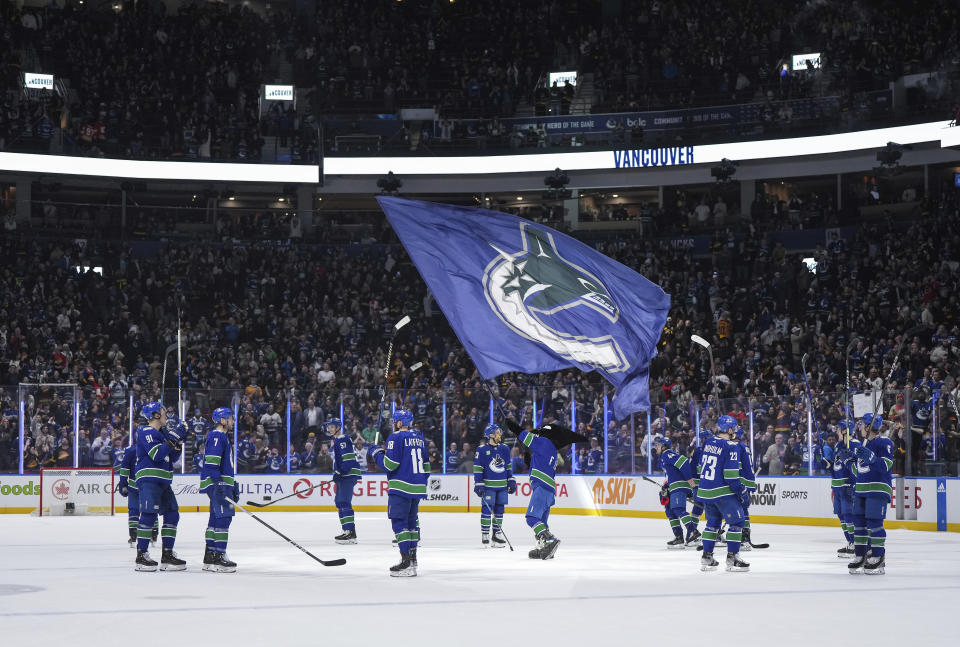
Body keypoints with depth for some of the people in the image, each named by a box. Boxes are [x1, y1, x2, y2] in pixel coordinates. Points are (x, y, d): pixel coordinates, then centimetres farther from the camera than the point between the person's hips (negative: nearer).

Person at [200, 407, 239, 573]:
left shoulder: (223, 437, 24)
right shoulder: (216, 436, -10)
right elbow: (211, 461, -21)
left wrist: (234, 486, 30)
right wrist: (218, 481, -30)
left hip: (222, 483, 11)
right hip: (217, 483, -11)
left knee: (216, 518, 11)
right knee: (224, 516, -14)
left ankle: (209, 556, 15)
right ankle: (218, 556, -18)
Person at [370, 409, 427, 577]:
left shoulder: (396, 437, -9)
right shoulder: (419, 438, 16)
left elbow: (390, 465, -15)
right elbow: (426, 466, 19)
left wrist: (377, 453, 2)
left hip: (401, 487, -8)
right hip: (418, 487, 8)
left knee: (399, 521, -8)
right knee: (412, 521, 18)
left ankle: (407, 563, -16)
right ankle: (412, 558, 24)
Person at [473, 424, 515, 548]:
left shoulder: (504, 449, 10)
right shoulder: (482, 449, -5)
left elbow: (508, 466, 18)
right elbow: (477, 468, -5)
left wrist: (511, 481, 14)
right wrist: (478, 484, -10)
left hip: (502, 486, 5)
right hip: (488, 485, -5)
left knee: (499, 510, 7)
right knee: (487, 509, -7)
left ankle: (497, 534, 14)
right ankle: (484, 534, 0)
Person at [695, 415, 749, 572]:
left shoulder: (708, 443, 9)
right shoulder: (730, 447, -15)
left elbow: (701, 466, 17)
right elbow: (731, 473, -18)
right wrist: (739, 489, -7)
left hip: (705, 491, 8)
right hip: (723, 492, -8)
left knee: (713, 522, 19)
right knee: (736, 522, 2)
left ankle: (706, 557, 18)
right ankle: (732, 558, -1)